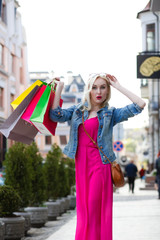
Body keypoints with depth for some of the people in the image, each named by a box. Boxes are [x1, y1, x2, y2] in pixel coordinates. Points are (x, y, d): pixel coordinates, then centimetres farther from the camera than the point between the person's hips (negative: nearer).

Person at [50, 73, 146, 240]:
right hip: (81, 162, 3)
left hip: (99, 163, -3)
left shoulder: (111, 113, 3)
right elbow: (56, 115, -2)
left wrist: (118, 86, -2)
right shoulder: (77, 110, 12)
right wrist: (59, 88, -1)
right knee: (83, 207, 6)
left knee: (96, 206, -6)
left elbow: (139, 105, -5)